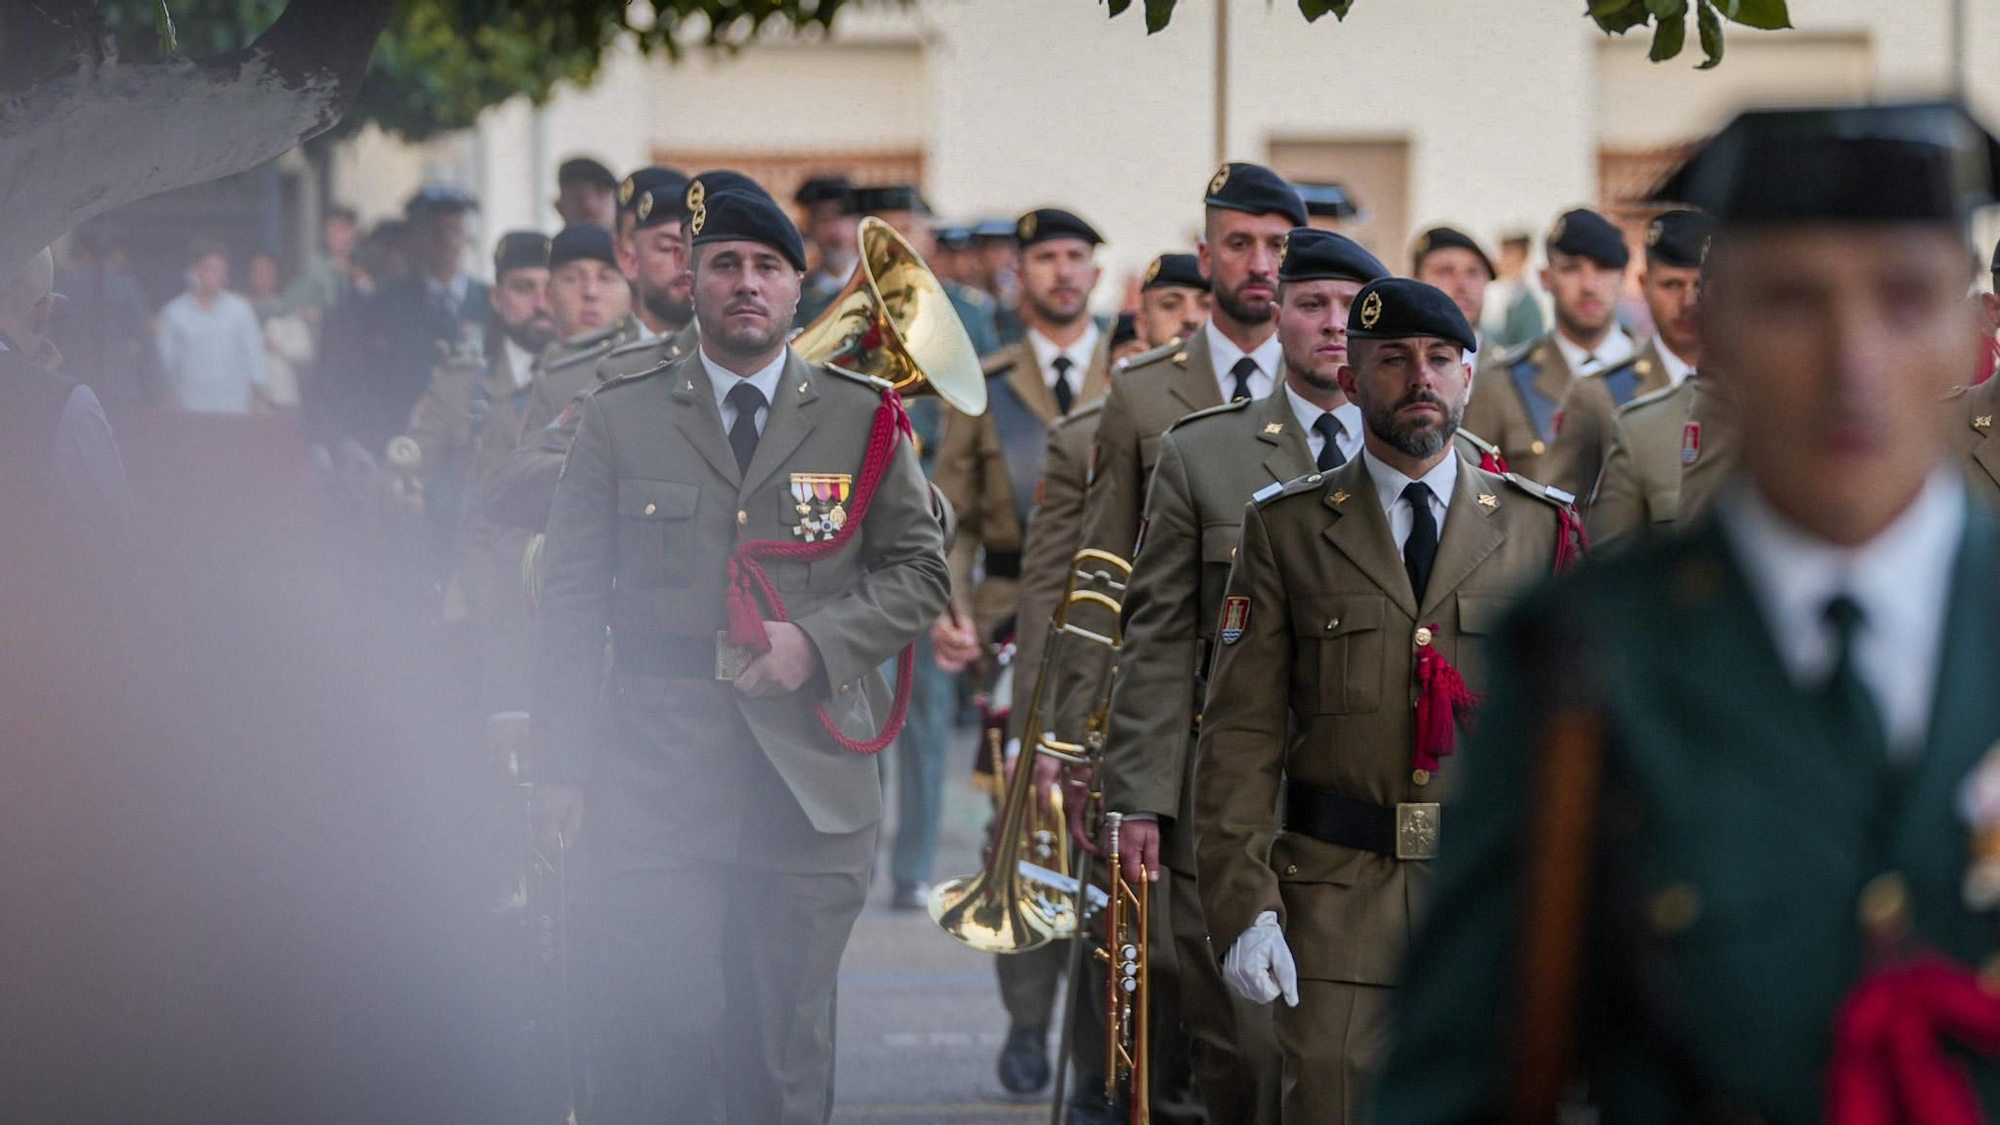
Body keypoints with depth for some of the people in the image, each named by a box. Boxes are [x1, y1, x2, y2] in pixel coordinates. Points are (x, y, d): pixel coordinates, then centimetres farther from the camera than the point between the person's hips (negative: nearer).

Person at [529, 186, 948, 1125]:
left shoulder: (863, 419, 9)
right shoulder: (620, 420, 8)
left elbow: (921, 571, 10)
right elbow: (574, 602, 6)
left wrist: (816, 641, -8)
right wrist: (562, 765, -2)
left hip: (810, 779, 1)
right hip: (655, 774, -1)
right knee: (658, 1023, -10)